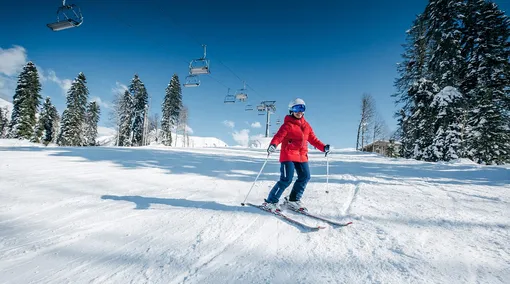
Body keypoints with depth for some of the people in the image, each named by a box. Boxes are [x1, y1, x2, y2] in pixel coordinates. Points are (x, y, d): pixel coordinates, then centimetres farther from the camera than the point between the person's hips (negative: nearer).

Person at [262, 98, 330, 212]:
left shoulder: (306, 125, 16)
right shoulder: (288, 124, -5)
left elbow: (313, 139, 21)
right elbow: (279, 136, -19)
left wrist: (323, 147, 15)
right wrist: (273, 145, -38)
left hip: (302, 155, 7)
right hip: (288, 155, -7)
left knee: (305, 176, 3)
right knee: (286, 179, -13)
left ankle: (293, 200, 19)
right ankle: (270, 201, 1)